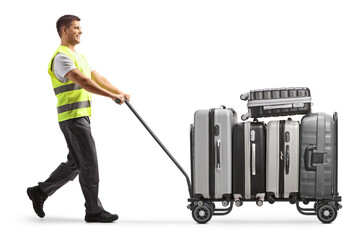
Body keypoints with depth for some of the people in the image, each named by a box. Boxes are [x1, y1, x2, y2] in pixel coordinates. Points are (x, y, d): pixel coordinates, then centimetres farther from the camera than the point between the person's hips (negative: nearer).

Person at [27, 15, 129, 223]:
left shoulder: (78, 57, 20)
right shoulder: (61, 57, -13)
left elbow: (98, 78, 19)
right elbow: (82, 82, -25)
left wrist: (119, 92, 6)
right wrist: (112, 96, -28)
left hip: (81, 117, 10)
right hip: (72, 118, -10)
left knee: (75, 164, 13)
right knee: (89, 162, -6)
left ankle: (40, 192, 22)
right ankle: (94, 210, 2)